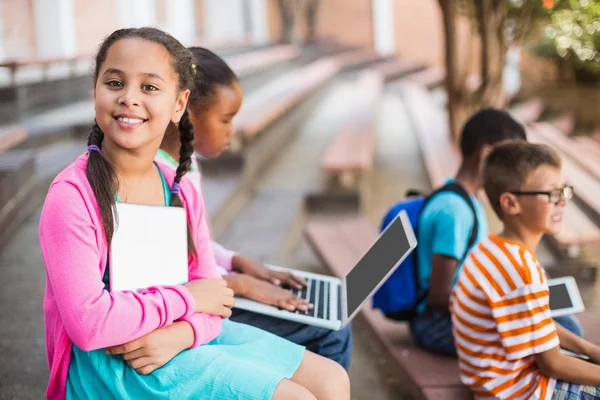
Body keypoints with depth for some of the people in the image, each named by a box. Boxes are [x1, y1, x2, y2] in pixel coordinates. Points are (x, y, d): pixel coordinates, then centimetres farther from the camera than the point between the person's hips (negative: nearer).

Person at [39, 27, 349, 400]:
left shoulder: (183, 192, 2)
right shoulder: (73, 195, -18)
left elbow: (211, 298, 3)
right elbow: (88, 323, -23)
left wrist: (180, 333, -19)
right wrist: (185, 298, -14)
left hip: (183, 339, 7)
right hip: (111, 362, -7)